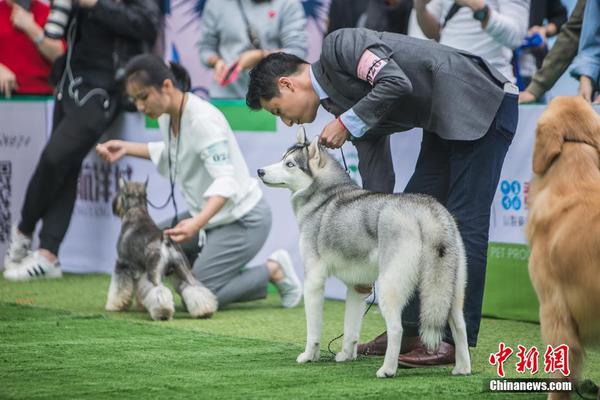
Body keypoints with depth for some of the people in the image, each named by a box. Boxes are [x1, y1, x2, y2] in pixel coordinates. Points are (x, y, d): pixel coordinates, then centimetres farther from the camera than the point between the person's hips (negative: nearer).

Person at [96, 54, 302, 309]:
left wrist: (197, 223, -49)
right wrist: (126, 148, 10)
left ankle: (274, 271, 5)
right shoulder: (167, 116, -1)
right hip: (210, 215, 9)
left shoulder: (203, 119, -26)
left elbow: (225, 181, -33)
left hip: (243, 218, -9)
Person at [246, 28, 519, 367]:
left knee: (464, 221, -10)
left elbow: (397, 83, -26)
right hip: (446, 122, 10)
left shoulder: (338, 46, -11)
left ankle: (455, 341, -9)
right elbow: (377, 180, 12)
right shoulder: (349, 106, 13)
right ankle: (409, 331, 16)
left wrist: (347, 123, -14)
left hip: (484, 103, -10)